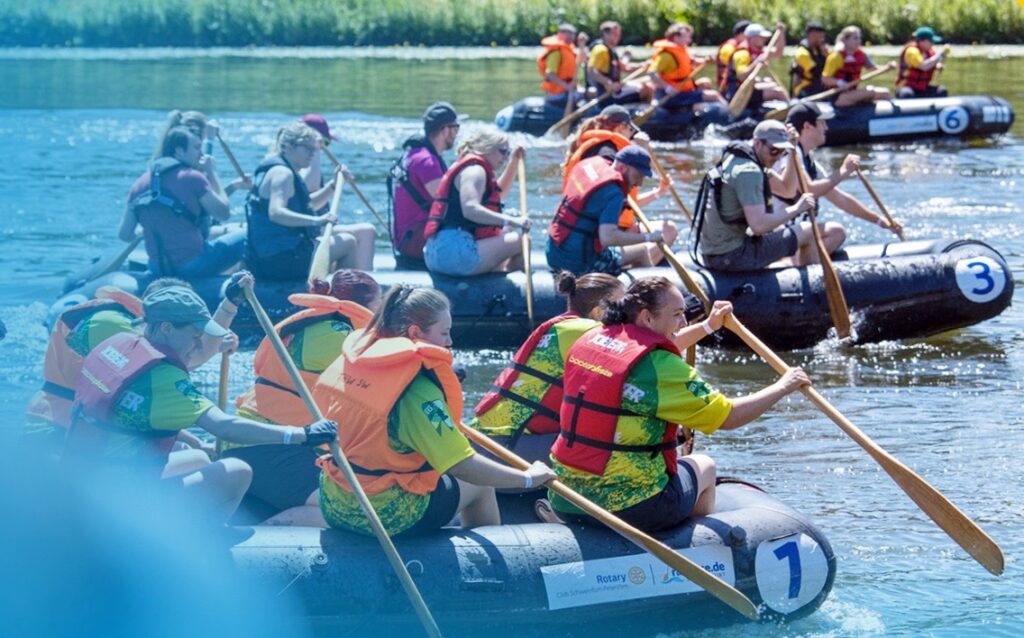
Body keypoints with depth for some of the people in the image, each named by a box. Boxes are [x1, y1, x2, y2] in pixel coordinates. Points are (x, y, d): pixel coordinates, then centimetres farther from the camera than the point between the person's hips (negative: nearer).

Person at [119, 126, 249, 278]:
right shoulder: (193, 178, -12)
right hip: (194, 268, -6)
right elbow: (223, 213, -5)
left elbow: (124, 235, 4)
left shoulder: (140, 183, 4)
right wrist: (212, 173, 2)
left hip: (158, 270, 6)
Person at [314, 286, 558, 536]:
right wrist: (527, 479, -15)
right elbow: (462, 466, -26)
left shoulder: (348, 360, -2)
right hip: (390, 519, -7)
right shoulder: (416, 390, -24)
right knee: (479, 486, 18)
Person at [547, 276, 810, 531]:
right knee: (703, 466, 25)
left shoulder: (589, 340, 5)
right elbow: (729, 417, -13)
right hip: (628, 508, -7)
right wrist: (783, 386, 1)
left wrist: (708, 326, 36)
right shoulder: (661, 368, -18)